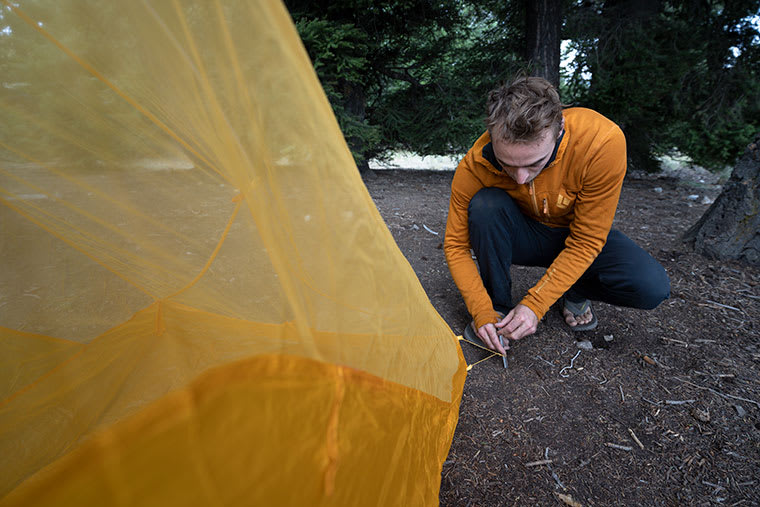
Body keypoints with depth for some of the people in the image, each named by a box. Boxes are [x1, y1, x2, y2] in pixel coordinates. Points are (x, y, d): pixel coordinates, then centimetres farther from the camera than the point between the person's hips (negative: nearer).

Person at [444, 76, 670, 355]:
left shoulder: (603, 142, -33)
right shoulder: (475, 165, -29)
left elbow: (587, 241, -25)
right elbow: (456, 245, -18)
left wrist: (535, 304, -29)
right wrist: (482, 311, -27)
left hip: (575, 238, 0)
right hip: (522, 236, 0)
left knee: (651, 287, -26)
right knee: (484, 205, -33)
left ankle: (574, 290, 6)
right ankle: (498, 306, -13)